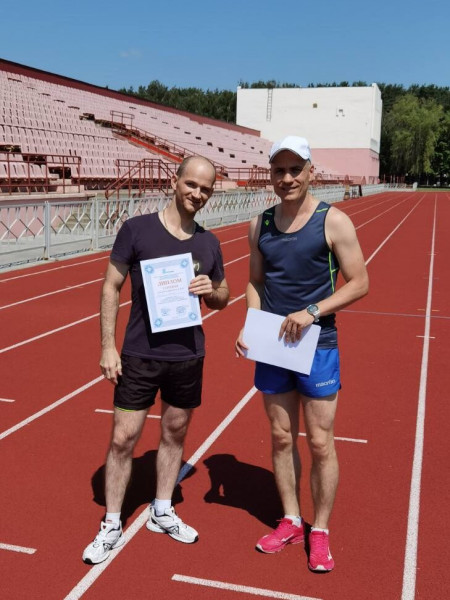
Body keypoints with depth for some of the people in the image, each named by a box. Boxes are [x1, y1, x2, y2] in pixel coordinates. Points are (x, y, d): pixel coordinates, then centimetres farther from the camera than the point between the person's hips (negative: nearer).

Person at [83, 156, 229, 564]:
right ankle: (112, 526, 20)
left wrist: (210, 290, -10)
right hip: (139, 355, -3)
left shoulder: (209, 243, 4)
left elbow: (222, 298, 14)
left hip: (188, 357, 4)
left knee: (175, 433, 15)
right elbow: (111, 287, -4)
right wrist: (108, 346, -9)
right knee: (123, 439, 1)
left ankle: (162, 512, 35)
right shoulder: (136, 229, -7)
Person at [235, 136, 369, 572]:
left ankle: (320, 531, 23)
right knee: (281, 438, 13)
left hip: (317, 345, -4)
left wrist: (312, 312, -20)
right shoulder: (260, 225, 4)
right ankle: (291, 522, 30)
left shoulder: (333, 222, -10)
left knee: (320, 443, 4)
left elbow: (359, 283, -10)